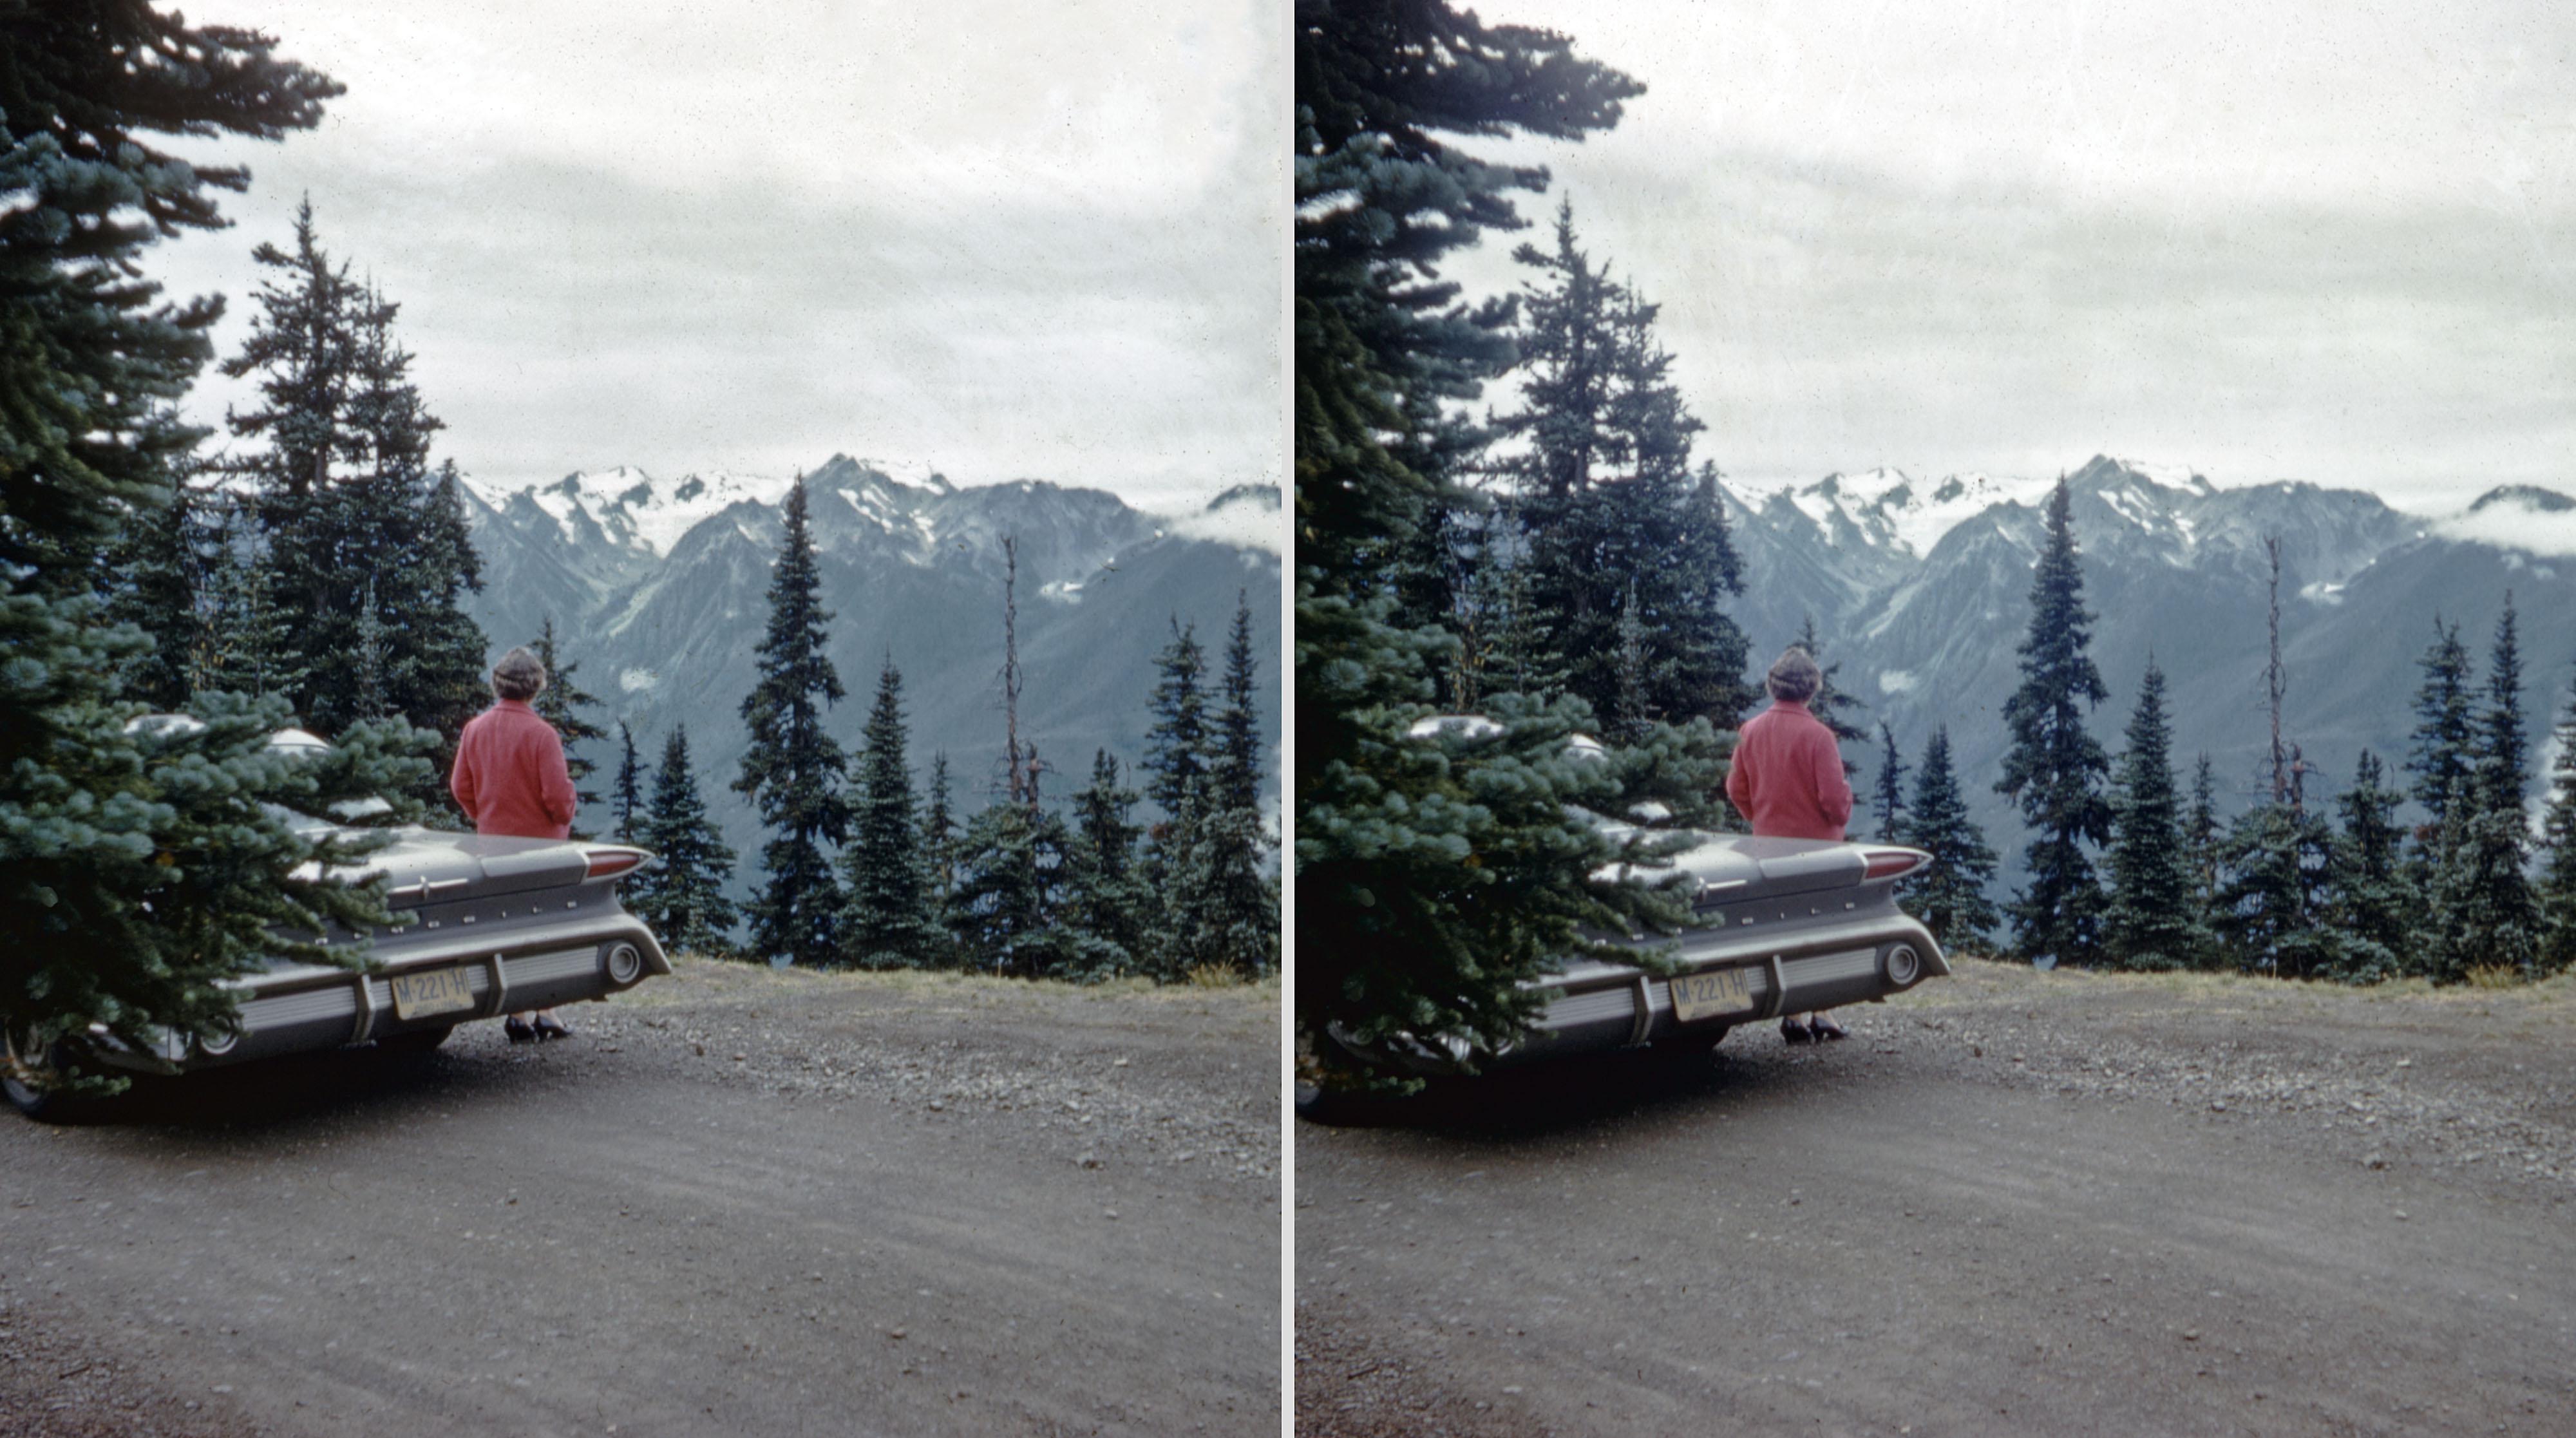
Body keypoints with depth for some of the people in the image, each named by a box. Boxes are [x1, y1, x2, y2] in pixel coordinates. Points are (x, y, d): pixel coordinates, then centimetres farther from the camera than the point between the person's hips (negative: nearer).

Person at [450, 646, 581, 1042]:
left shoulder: (475, 729, 2)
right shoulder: (541, 733, -15)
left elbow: (460, 786, 7)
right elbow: (557, 793, -17)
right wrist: (564, 819, 3)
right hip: (540, 840, -5)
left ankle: (517, 1014, 10)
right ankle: (546, 1013, 3)